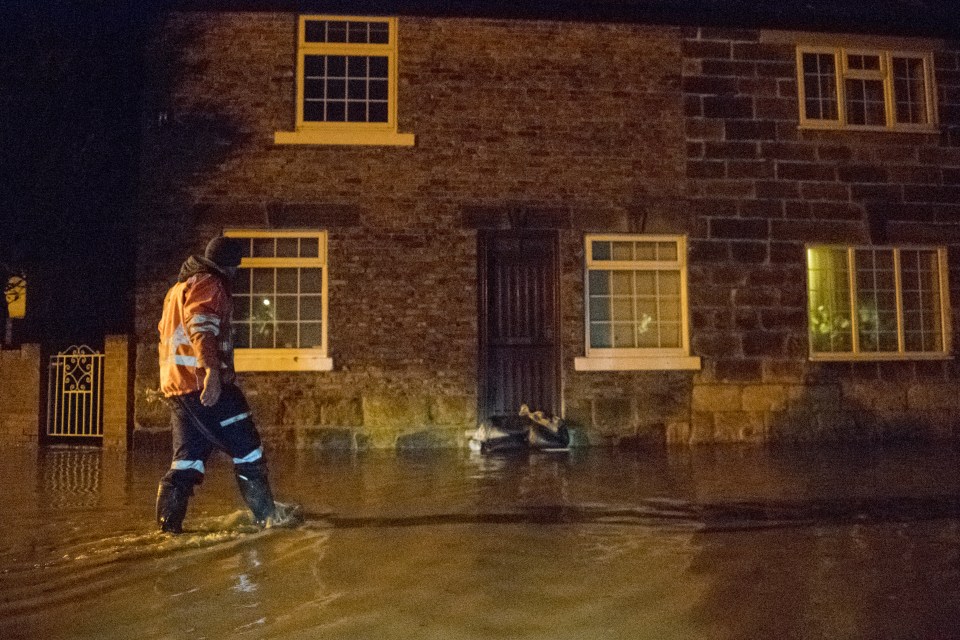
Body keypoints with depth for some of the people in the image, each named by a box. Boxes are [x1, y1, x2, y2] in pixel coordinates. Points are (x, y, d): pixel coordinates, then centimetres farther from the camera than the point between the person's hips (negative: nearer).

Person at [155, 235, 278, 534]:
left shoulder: (179, 288, 25)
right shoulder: (208, 285, -7)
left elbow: (166, 334, 34)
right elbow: (201, 326, -25)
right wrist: (212, 370, -37)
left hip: (176, 386, 10)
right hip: (207, 384, -9)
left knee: (187, 459, 12)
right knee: (248, 451, -3)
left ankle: (168, 524, 9)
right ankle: (268, 517, 1)